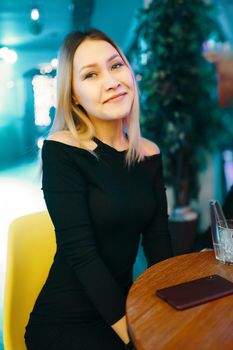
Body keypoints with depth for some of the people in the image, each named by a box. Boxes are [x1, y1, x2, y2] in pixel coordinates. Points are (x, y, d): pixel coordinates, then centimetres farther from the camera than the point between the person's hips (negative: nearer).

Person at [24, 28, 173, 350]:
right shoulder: (61, 150, -13)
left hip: (123, 308, 5)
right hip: (64, 323, -4)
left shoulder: (149, 153, 3)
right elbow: (80, 252, -18)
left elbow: (157, 241, 1)